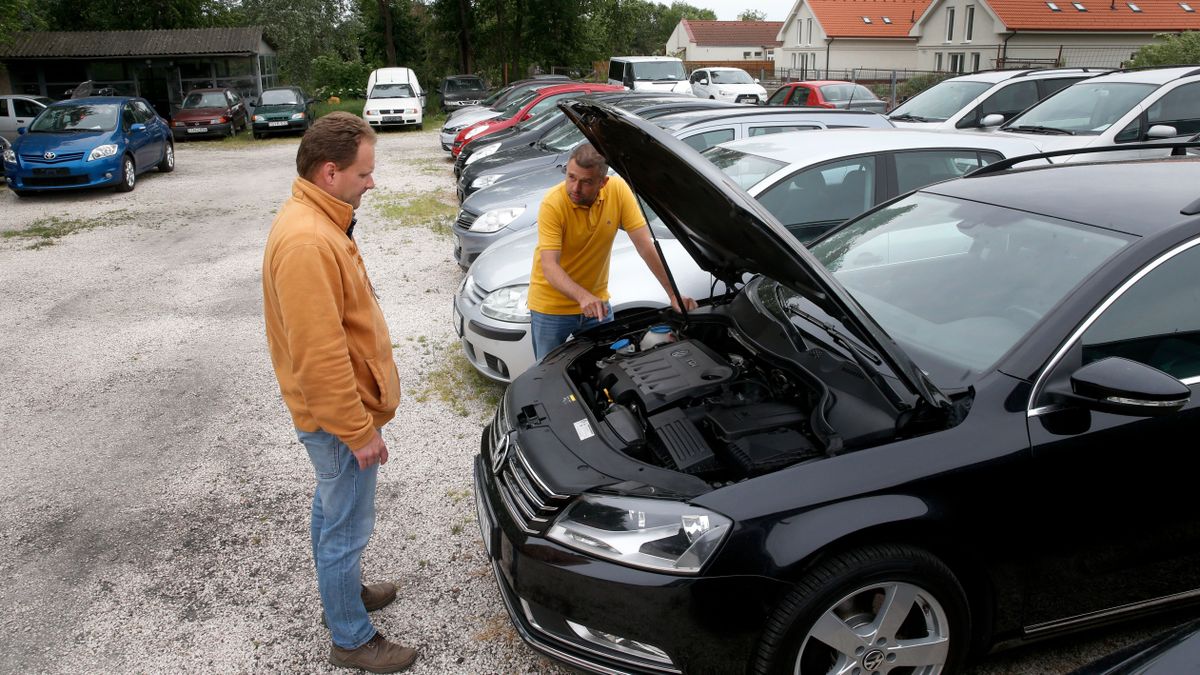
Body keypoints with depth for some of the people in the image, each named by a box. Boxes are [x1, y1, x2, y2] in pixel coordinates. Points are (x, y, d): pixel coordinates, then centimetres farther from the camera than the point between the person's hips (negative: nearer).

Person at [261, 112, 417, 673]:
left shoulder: (315, 221, 5)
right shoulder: (306, 243, -30)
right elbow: (320, 356, -30)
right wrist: (359, 431, -22)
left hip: (331, 414, 10)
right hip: (340, 418, -10)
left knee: (331, 510, 26)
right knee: (347, 529, 6)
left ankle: (342, 591, 47)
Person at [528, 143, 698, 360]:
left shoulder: (618, 190, -15)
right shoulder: (553, 204, -24)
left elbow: (645, 244, -13)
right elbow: (549, 266, -30)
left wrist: (673, 294, -18)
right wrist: (582, 296, -47)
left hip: (597, 301, 3)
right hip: (552, 307, -3)